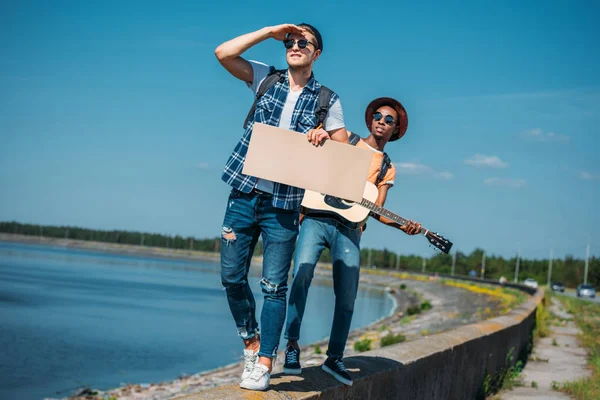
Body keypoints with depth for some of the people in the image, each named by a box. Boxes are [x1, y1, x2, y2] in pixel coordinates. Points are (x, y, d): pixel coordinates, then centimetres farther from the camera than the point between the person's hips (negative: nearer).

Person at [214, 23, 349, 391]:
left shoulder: (327, 100, 6)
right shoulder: (267, 79, 9)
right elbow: (223, 53, -2)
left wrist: (326, 136, -17)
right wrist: (270, 31, -2)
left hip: (284, 204, -2)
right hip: (245, 194, 2)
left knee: (274, 287, -3)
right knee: (232, 276, 4)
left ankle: (264, 363, 2)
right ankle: (251, 340, 23)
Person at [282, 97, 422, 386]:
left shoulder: (387, 168, 16)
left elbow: (376, 210, 10)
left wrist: (402, 225, -7)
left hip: (349, 227, 2)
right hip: (317, 217, -2)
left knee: (347, 295, -5)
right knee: (302, 274, -22)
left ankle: (334, 358, 9)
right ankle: (292, 345, -12)